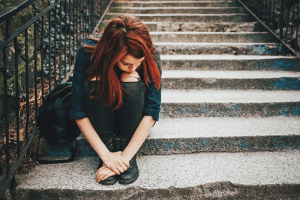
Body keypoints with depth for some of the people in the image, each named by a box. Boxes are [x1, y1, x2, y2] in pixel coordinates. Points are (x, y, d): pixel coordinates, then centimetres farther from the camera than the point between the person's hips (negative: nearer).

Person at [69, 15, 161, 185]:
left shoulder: (151, 56, -25)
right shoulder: (88, 53, -27)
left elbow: (151, 112, -26)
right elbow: (78, 111, -24)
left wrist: (125, 157, -31)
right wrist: (106, 155, -29)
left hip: (134, 120, 0)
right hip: (99, 120, 0)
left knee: (132, 81, -31)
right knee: (96, 80, -31)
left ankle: (129, 154, -18)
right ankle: (109, 147, -16)